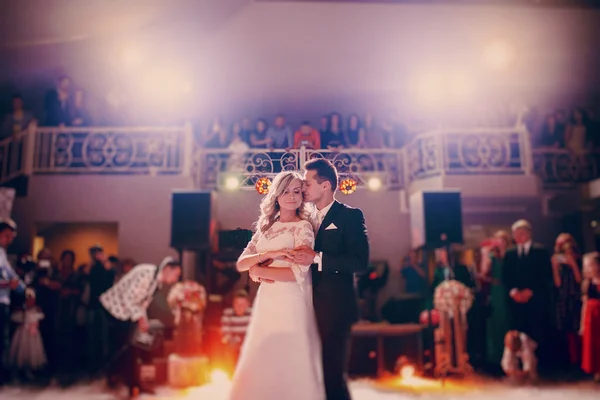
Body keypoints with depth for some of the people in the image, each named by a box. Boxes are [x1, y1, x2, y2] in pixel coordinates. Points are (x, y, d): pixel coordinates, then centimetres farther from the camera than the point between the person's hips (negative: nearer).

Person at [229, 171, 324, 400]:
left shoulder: (303, 227, -5)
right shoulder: (265, 227, 11)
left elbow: (298, 273, -17)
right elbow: (241, 264, 4)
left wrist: (259, 271, -6)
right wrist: (268, 255, -14)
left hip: (291, 304, -6)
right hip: (265, 303, 6)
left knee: (288, 368, 2)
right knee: (261, 366, 12)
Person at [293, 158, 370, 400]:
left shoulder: (350, 216, -5)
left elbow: (360, 262, -16)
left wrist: (317, 258, -23)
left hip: (334, 309, -6)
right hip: (312, 309, 6)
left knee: (332, 373, -3)